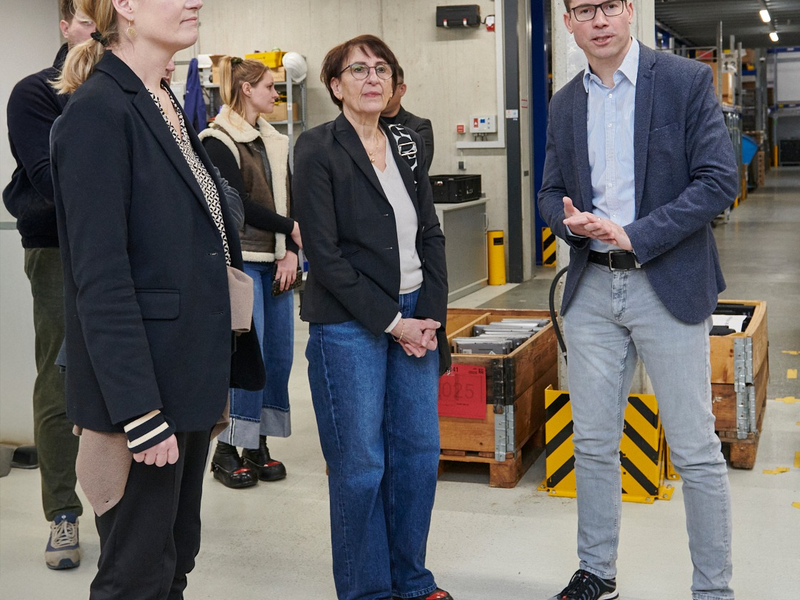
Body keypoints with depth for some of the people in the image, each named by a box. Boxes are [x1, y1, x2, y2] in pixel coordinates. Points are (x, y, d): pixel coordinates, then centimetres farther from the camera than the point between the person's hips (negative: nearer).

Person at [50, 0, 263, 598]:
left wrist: (217, 368, 17)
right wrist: (138, 411, -23)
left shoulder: (168, 106, 13)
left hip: (191, 374, 9)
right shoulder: (98, 109, -15)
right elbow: (100, 276, -20)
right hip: (145, 384, -9)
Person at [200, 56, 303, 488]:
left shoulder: (275, 141, 16)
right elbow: (239, 204, -13)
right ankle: (227, 450, 4)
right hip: (241, 261, -7)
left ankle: (258, 445, 18)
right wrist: (290, 229, -7)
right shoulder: (218, 141, -6)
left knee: (280, 353, 7)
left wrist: (291, 252, -3)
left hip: (276, 261, 7)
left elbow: (289, 200, 10)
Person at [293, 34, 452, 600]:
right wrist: (390, 322, -12)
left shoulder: (408, 144, 12)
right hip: (349, 325, -6)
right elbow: (324, 253, -12)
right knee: (360, 462, 2)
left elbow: (430, 234, 11)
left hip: (416, 318, 6)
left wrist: (430, 314, -3)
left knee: (420, 450, 9)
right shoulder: (318, 149, -6)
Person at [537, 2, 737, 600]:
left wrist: (633, 234, -17)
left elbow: (719, 180, -10)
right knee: (594, 444, 12)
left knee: (696, 451, 1)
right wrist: (570, 220, -8)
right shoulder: (564, 103, 11)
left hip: (669, 284, -4)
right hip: (591, 288, 5)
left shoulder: (687, 81, -4)